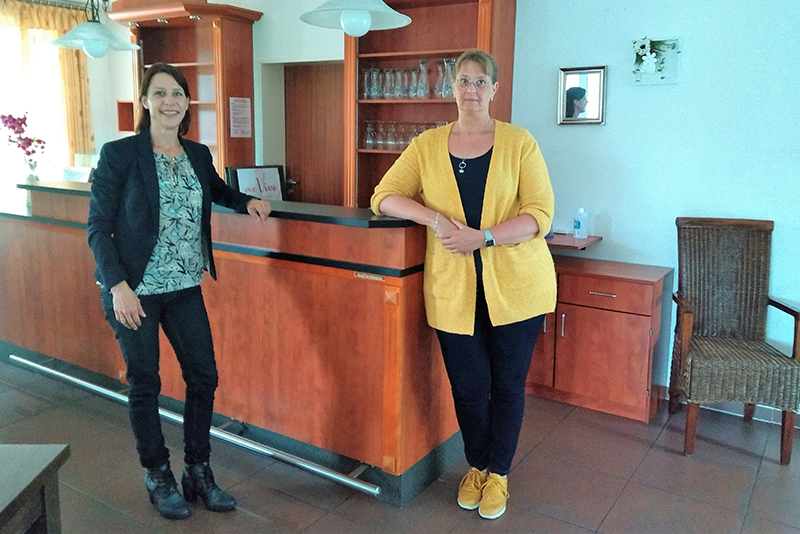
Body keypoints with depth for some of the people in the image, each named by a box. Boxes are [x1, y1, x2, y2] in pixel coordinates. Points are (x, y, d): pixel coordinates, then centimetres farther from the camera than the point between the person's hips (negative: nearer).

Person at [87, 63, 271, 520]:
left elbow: (218, 190, 28)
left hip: (185, 286, 5)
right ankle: (158, 477, 26)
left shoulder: (198, 155, 7)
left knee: (204, 376, 6)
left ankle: (199, 472, 25)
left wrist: (246, 202, 8)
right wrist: (118, 285, -17)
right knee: (145, 383, 7)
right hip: (134, 289, -4)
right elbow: (98, 226, -8)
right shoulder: (119, 154, -8)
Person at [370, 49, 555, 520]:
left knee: (508, 384, 10)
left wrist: (483, 237, -21)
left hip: (515, 286, -1)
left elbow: (539, 214, -8)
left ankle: (498, 472, 34)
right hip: (453, 289, 1)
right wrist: (437, 220, -16)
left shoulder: (519, 143, -1)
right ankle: (477, 466, 38)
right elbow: (384, 198, 0)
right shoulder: (427, 146, 5)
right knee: (468, 386, 11)